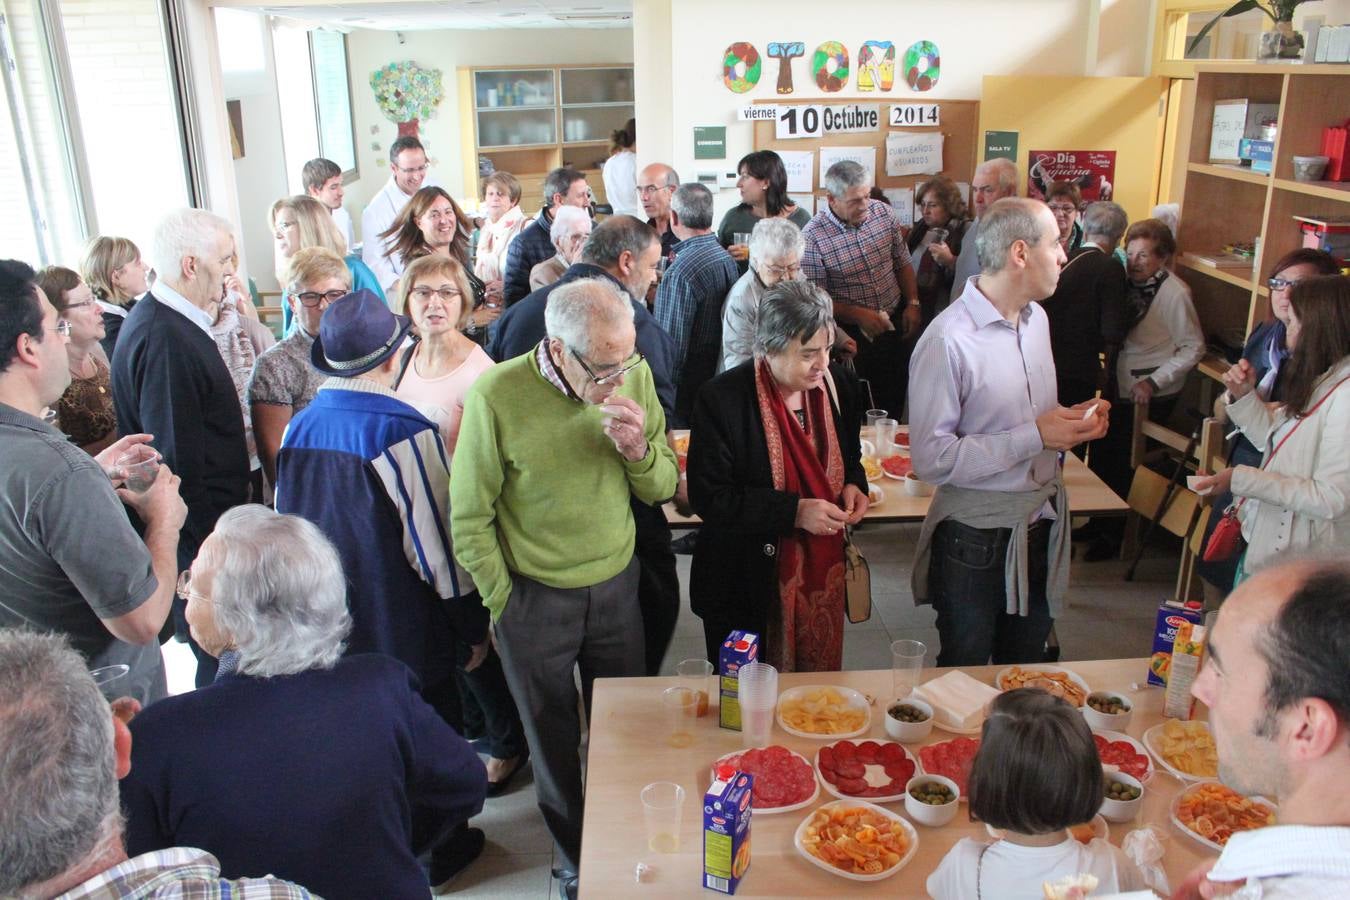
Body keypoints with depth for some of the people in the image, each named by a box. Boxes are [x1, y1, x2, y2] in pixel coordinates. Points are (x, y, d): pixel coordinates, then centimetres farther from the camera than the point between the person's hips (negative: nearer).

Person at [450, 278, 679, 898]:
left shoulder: (634, 376, -10)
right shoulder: (497, 395, -21)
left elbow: (662, 488, -1)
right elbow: (470, 518, -11)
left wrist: (640, 450, -22)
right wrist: (505, 607, -5)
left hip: (616, 586, 3)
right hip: (535, 598, -2)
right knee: (554, 743, 17)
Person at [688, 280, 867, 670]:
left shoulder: (838, 386, -1)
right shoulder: (722, 399, -18)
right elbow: (709, 497, -18)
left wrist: (853, 485, -6)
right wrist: (794, 512, -24)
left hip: (824, 575, 5)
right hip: (748, 586, -5)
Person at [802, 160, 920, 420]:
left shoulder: (882, 211, -3)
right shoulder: (812, 237, -18)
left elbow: (903, 263, 9)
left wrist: (913, 303, -2)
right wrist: (860, 315, -20)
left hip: (893, 325, 5)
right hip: (851, 334, -5)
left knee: (894, 399, 17)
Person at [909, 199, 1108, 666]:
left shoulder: (1036, 318, 7)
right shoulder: (948, 341, -22)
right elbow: (931, 458, -25)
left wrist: (1072, 422, -2)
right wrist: (1033, 437, -24)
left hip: (1041, 526, 7)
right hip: (976, 539, -7)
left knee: (1025, 673, 22)